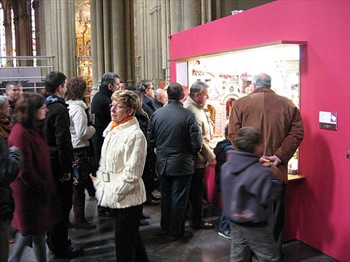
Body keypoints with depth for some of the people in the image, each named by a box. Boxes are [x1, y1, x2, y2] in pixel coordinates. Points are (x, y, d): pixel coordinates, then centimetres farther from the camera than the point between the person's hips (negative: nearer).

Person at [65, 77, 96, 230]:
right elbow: (82, 133, -21)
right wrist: (93, 129, -4)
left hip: (69, 148, 8)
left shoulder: (66, 106, 7)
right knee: (79, 185, 2)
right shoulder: (78, 108, -18)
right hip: (79, 150, -8)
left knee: (76, 183, 19)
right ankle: (79, 220, 14)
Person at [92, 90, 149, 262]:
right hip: (113, 198, 8)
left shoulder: (135, 135, -16)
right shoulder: (112, 130, 8)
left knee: (124, 243, 4)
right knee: (131, 237, 23)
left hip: (128, 198, -8)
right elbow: (104, 162, 14)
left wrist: (112, 194, -14)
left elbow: (131, 174, -19)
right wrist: (100, 187, 6)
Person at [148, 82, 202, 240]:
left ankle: (165, 227, 35)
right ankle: (176, 231, 21)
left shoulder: (157, 114, -6)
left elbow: (151, 140, 1)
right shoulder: (188, 115, -18)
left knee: (166, 196, 20)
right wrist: (192, 154, 6)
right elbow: (196, 143, -15)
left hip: (162, 163, 4)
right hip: (182, 164, -4)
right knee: (179, 199, 9)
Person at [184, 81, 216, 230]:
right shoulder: (192, 111, -23)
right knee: (197, 190, 3)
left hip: (194, 157, 10)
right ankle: (197, 221, 16)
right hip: (197, 158, -10)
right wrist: (211, 156, -16)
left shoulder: (194, 107, 10)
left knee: (194, 189, 20)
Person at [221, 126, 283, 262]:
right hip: (255, 225, -7)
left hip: (234, 221, 7)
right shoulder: (262, 173, -23)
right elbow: (267, 197, -20)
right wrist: (275, 179, -7)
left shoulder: (226, 166, -3)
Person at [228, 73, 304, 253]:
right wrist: (280, 156, -8)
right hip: (277, 170, 1)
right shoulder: (287, 105, 3)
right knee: (275, 213, 16)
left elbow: (233, 135, -8)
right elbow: (297, 133, -4)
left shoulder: (240, 104, -1)